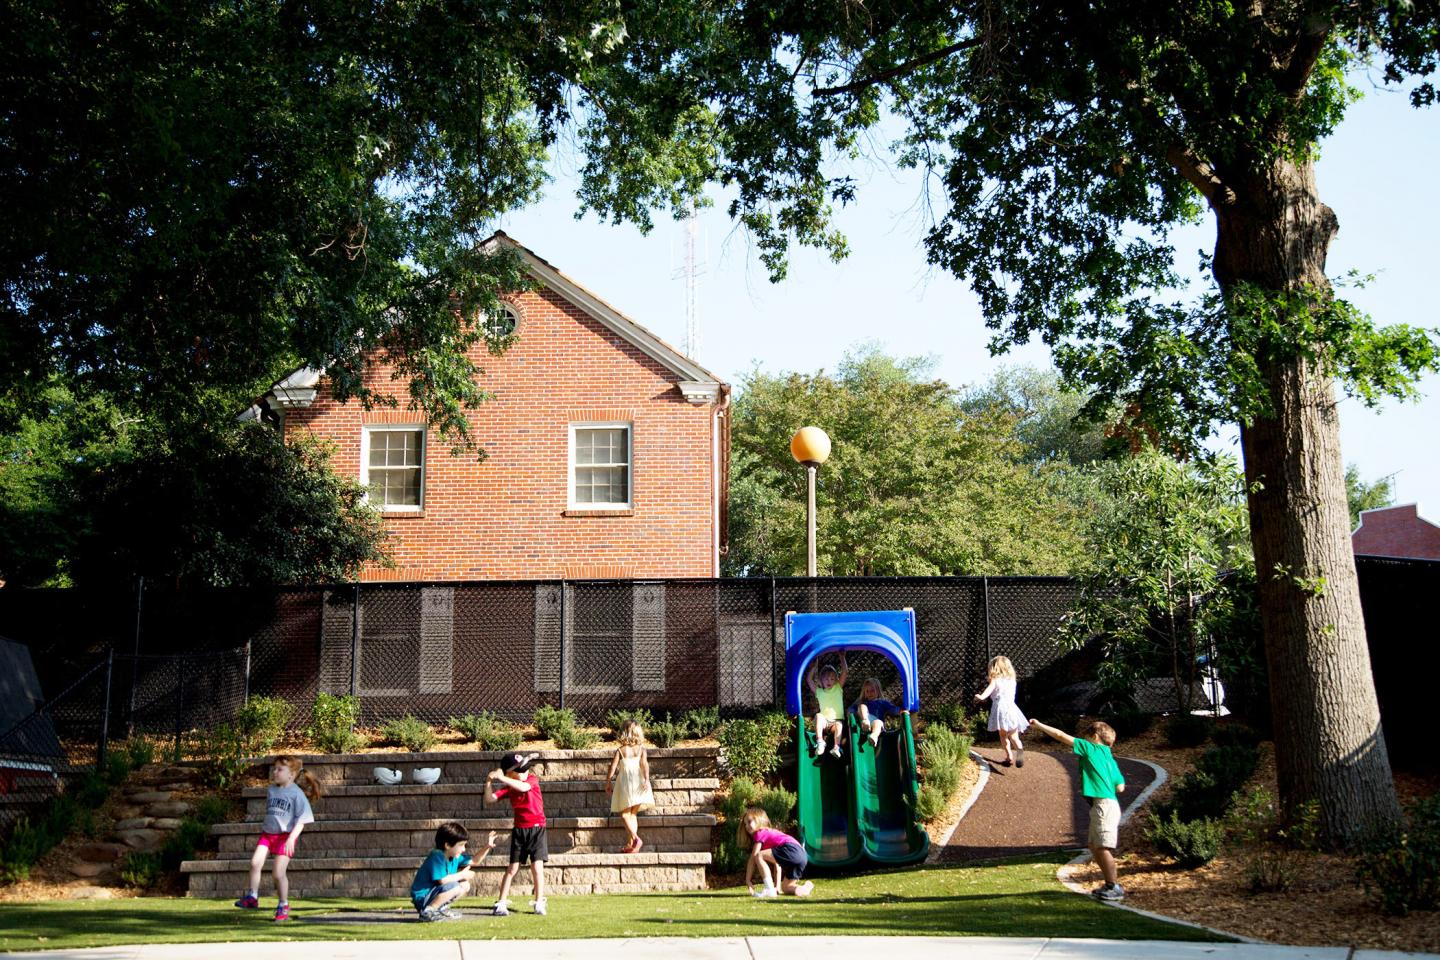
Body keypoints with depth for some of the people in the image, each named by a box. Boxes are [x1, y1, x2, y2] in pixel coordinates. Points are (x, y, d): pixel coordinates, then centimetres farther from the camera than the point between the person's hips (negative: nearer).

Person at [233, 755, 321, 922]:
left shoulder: (297, 794, -8)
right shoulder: (271, 790, 10)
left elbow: (302, 820, -10)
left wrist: (291, 838, -20)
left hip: (286, 835, -5)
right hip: (267, 833, 5)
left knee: (279, 873, -6)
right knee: (255, 862, -14)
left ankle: (283, 905, 12)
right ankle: (252, 897, 0)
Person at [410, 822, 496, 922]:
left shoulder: (455, 857, 6)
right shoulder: (437, 856, -23)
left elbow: (474, 861, 19)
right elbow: (442, 880, -30)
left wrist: (487, 848, 5)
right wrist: (462, 875, -17)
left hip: (433, 893, 10)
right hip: (422, 898, -10)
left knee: (465, 885, 12)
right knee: (454, 887, -29)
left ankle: (440, 908, 12)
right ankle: (427, 911, -19)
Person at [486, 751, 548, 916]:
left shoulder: (532, 779, -10)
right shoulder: (509, 788, -1)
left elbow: (523, 787, -32)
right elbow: (489, 799, -10)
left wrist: (501, 778, -37)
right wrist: (489, 782, -25)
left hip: (537, 829, -2)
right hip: (519, 830, 2)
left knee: (537, 867, -5)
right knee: (513, 868, 3)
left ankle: (539, 903, 5)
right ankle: (501, 903, 7)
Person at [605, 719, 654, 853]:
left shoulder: (620, 750, 0)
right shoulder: (641, 749, 3)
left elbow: (613, 767, -3)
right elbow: (644, 764, -12)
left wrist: (608, 782, 8)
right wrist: (646, 779, -20)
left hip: (624, 783, -3)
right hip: (638, 783, 3)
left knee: (625, 814, 2)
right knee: (633, 814, 14)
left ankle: (635, 838, -19)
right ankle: (630, 843, 11)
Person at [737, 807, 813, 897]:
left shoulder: (760, 833, 7)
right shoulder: (770, 832, 32)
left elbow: (753, 858, 1)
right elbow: (777, 862, 31)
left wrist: (748, 880, 3)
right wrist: (777, 885, 28)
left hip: (791, 849, -10)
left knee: (759, 856, -9)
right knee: (785, 887, 24)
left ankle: (769, 889, -14)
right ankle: (806, 887, 2)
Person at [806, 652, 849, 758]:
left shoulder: (838, 688, 9)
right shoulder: (818, 691, 11)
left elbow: (844, 672, 1)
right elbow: (809, 679, 1)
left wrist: (842, 657, -4)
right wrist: (814, 667, -2)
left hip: (836, 721, -1)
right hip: (824, 722, 1)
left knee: (839, 725, -33)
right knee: (818, 715, -30)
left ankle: (836, 747, -44)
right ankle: (820, 742, -39)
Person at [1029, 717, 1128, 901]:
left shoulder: (1091, 748, -2)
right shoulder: (1110, 759, 18)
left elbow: (1062, 736, -2)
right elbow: (1120, 787, 13)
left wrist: (1039, 726, 4)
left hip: (1104, 805, -9)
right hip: (1100, 806, 9)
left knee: (1103, 847, -8)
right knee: (1095, 846, 14)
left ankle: (1115, 887, -4)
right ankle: (1111, 884, 20)